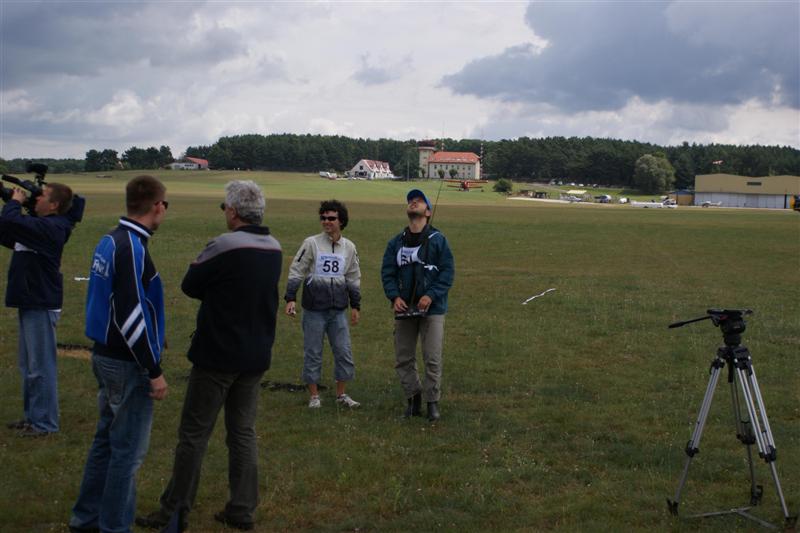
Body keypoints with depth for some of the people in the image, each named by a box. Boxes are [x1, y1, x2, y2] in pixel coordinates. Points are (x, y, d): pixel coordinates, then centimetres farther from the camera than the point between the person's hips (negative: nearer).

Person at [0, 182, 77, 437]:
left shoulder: (50, 227, -19)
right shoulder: (39, 225, 13)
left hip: (42, 305, -10)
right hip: (30, 302, 10)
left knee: (40, 367, -3)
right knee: (28, 366, 17)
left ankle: (45, 422, 4)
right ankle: (32, 415, 27)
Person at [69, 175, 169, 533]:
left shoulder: (110, 241, 8)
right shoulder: (133, 248, -20)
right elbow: (131, 316, -24)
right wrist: (154, 371, -19)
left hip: (105, 355, 9)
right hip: (128, 363, -9)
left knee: (106, 439, 19)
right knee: (128, 449, 1)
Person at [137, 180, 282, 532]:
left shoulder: (224, 246, -18)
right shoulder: (274, 249, 5)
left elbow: (190, 286, -7)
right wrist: (218, 288, 4)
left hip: (218, 356, -7)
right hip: (256, 356, 7)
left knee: (194, 434, 2)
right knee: (243, 432, 13)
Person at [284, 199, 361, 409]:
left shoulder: (349, 247, 7)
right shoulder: (311, 243, -5)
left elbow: (353, 279, 15)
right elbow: (296, 272, -4)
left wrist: (355, 306, 15)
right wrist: (290, 298, -11)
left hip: (338, 309, 3)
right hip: (314, 308, -3)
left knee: (344, 351, 5)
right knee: (313, 352, 3)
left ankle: (341, 394, 18)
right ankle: (314, 395, 15)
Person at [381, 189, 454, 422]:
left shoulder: (438, 239, -3)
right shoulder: (396, 242, 8)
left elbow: (447, 271, -6)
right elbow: (387, 272, 6)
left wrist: (431, 295, -17)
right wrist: (394, 296, -10)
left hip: (432, 308, -4)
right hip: (404, 309, 4)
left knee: (432, 358, -3)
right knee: (403, 359, 8)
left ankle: (432, 401, 10)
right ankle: (413, 397, 23)